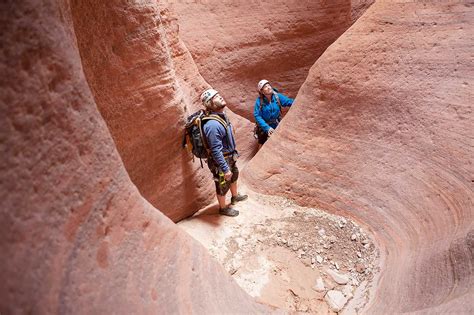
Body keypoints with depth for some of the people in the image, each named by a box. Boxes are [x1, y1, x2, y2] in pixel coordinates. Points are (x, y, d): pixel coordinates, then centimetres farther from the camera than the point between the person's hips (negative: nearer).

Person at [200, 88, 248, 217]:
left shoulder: (222, 115, -4)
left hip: (230, 157, 9)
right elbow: (216, 151, -30)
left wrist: (234, 153, 21)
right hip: (221, 161, -9)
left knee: (234, 176, 31)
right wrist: (225, 169, -24)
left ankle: (235, 196, 58)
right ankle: (223, 208, 39)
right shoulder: (212, 124, -34)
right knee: (222, 186, 14)